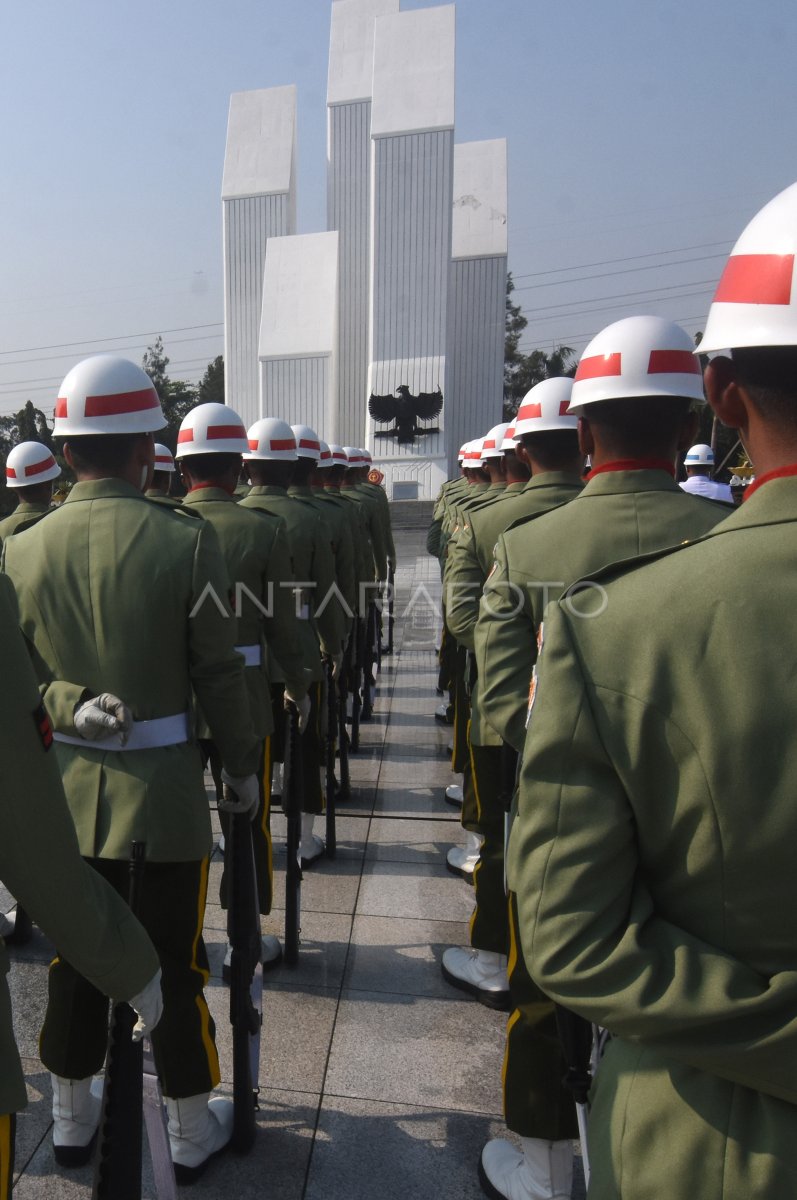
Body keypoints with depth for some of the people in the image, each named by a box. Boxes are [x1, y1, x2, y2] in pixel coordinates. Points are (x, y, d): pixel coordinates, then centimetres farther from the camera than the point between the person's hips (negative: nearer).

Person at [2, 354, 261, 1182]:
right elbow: (219, 675, -9)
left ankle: (73, 1116, 42)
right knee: (175, 966, 13)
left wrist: (69, 707, 0)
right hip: (163, 789, -3)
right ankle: (192, 1130, 32)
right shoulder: (187, 541, -14)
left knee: (75, 959, 21)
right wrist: (242, 765, 1)